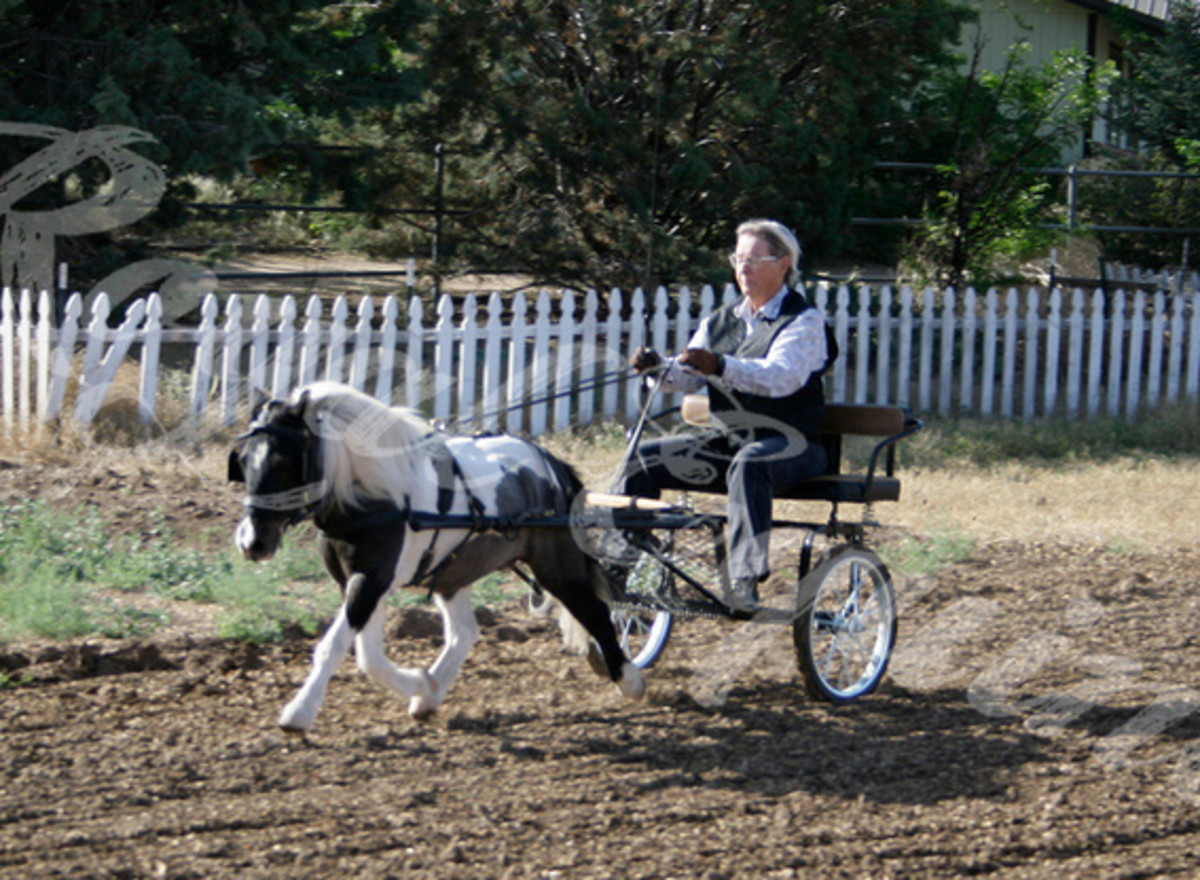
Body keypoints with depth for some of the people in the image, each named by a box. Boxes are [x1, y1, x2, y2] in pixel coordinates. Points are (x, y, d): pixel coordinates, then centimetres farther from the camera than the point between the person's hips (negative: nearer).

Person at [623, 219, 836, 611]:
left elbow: (781, 376, -24)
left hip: (790, 445, -6)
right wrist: (658, 367, -19)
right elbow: (687, 376, 5)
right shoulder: (720, 321, 16)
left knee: (749, 464, -40)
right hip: (725, 439, 7)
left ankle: (744, 579, -45)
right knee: (641, 458, -10)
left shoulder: (804, 321, -5)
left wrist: (720, 367, -40)